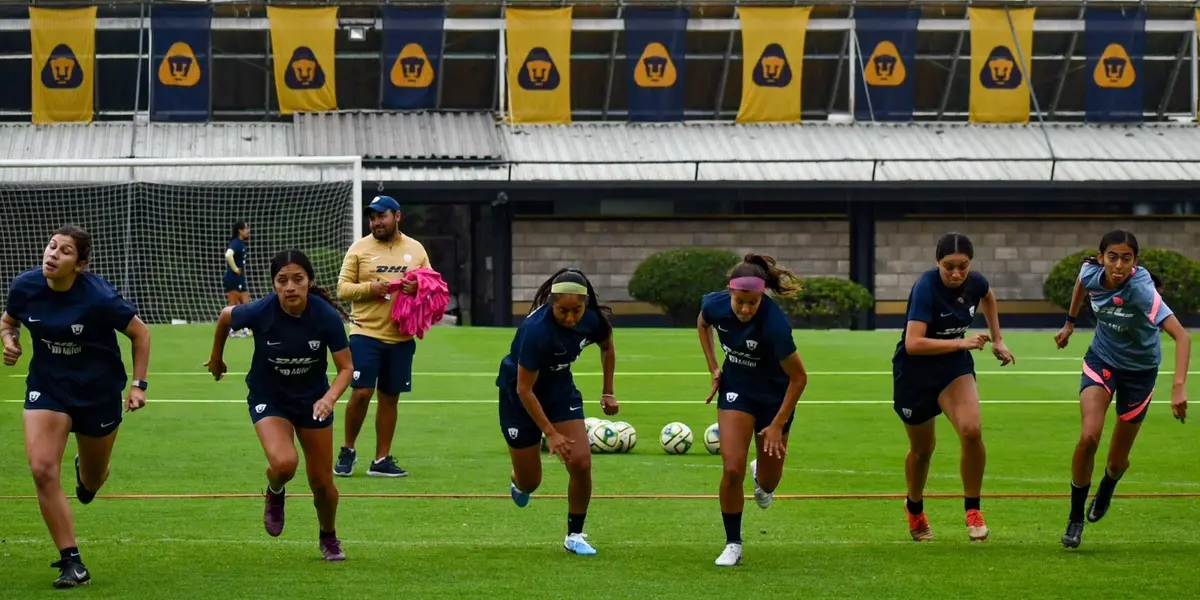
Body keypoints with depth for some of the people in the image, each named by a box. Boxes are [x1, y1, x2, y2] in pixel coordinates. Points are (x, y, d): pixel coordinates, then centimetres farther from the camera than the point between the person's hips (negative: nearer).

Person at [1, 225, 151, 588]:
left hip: (98, 391, -2)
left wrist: (138, 385, -12)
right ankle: (71, 562, -9)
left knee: (92, 480, 15)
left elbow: (140, 334, -8)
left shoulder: (99, 298, -24)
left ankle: (86, 471, 58)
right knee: (42, 470, -18)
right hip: (47, 385, 2)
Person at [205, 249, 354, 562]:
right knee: (284, 463, -27)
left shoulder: (327, 317, -24)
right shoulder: (260, 312, -25)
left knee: (322, 482, 6)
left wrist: (330, 397, -35)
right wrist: (216, 357, 13)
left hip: (312, 400, 1)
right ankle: (275, 494, 11)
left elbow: (346, 367, -15)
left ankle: (329, 538, 38)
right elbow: (225, 316, -2)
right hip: (268, 398, -1)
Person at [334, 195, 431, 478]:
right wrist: (370, 288, -19)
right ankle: (348, 450, 10)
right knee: (361, 393, -10)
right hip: (365, 333, -3)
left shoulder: (416, 249, 8)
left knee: (390, 398, 7)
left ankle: (381, 460, 15)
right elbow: (343, 288, -1)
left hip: (401, 337, 3)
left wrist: (418, 288, -11)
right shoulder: (359, 248, 0)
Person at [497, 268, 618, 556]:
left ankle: (575, 535, 7)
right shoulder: (536, 330, -36)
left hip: (561, 390, 4)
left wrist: (607, 392, 7)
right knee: (529, 483, 5)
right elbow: (524, 389, -28)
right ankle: (517, 480, 45)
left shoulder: (593, 320, -19)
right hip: (519, 396, -4)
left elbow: (607, 346, 8)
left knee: (581, 463, -11)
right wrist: (550, 433, -27)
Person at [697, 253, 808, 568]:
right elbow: (702, 323, 7)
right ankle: (733, 544, 5)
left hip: (776, 396, -2)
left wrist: (777, 425, -18)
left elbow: (799, 377, -23)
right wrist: (713, 367, 2)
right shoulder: (715, 305, -22)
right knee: (732, 469, -12)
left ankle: (762, 475, 48)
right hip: (736, 387, 2)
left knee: (769, 480, 9)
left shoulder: (774, 323, -35)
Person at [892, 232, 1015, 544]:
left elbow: (988, 297, 17)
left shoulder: (975, 283, -11)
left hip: (955, 365, 3)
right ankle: (914, 508, 43)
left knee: (971, 430, -22)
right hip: (914, 371, -3)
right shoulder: (926, 288, -28)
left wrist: (997, 339, 14)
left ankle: (972, 509, -5)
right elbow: (913, 343, -37)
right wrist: (962, 342, -39)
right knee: (922, 448, 13)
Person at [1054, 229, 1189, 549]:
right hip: (1101, 359, 2)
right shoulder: (1091, 272, -20)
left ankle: (1106, 488, 49)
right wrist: (1070, 322, 17)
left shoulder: (1142, 290, -35)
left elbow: (1181, 336, -45)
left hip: (1140, 369, -2)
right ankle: (1075, 518, -2)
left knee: (1117, 460, 9)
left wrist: (1179, 386, -57)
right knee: (1089, 437, -22)